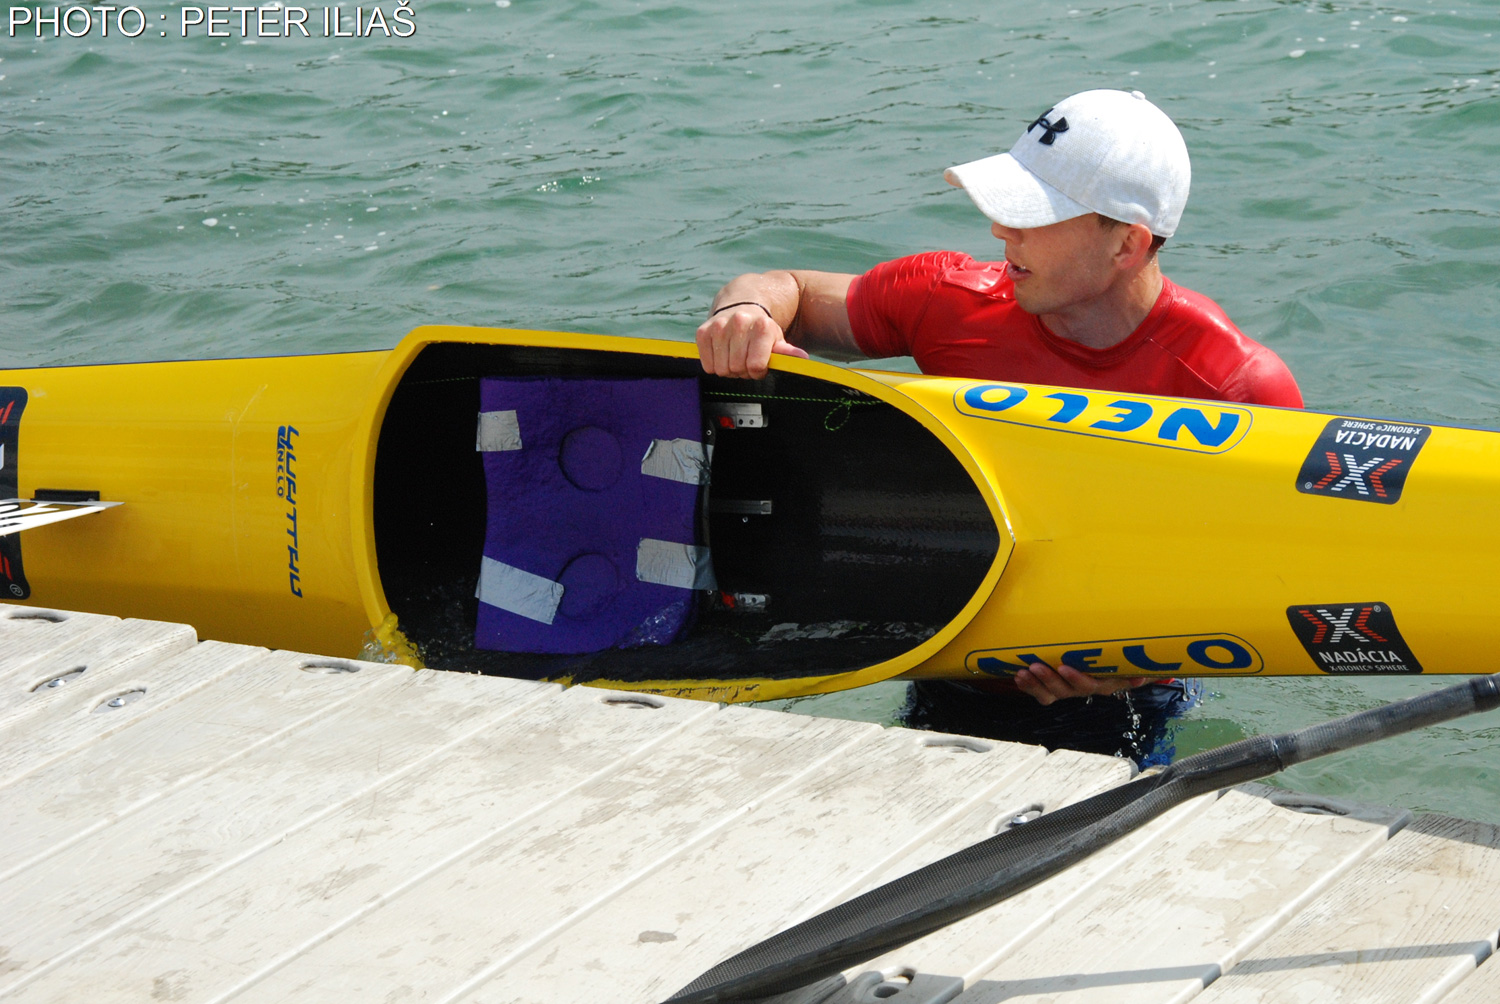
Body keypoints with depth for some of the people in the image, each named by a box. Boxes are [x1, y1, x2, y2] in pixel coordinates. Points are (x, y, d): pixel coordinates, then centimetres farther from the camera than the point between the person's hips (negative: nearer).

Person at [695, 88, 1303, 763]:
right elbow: (788, 293, 8)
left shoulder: (1242, 388, -18)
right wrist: (744, 314, -18)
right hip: (949, 694, 3)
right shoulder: (951, 301, -8)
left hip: (1126, 715, -2)